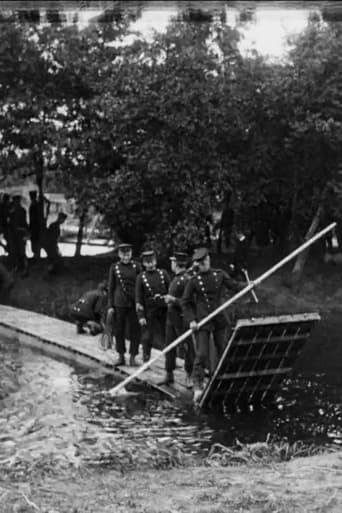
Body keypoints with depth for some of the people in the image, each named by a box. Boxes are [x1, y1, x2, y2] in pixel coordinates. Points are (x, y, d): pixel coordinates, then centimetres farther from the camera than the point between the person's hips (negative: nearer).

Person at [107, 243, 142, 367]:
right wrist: (110, 306, 2)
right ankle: (121, 356, 18)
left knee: (135, 331, 0)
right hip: (119, 304, 1)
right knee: (119, 331, 6)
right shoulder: (114, 268, 3)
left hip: (134, 303, -1)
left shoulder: (136, 266, 1)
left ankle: (132, 357, 9)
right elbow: (111, 288, 6)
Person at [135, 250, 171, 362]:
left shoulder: (163, 273, 4)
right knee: (147, 337, 1)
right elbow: (138, 298, -2)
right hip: (149, 312, -1)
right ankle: (146, 361, 12)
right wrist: (141, 316, -7)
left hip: (164, 310, 1)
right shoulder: (141, 277, 0)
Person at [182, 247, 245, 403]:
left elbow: (233, 285, 10)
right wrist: (191, 320, -10)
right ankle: (197, 387, -10)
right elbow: (185, 302, -1)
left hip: (220, 320, 4)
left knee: (223, 351, 13)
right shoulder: (194, 281, -5)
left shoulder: (219, 274, 4)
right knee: (201, 354, -11)